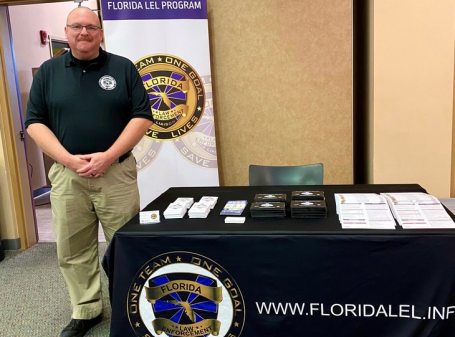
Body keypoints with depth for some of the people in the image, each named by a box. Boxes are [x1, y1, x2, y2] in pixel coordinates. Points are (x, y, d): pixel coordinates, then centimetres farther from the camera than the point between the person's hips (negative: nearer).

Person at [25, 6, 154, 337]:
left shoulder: (123, 68, 3)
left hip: (117, 172, -1)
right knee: (73, 251, 9)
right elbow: (35, 122, 4)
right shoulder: (48, 71, 8)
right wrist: (68, 159, -11)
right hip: (67, 175, 2)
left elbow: (142, 116, -3)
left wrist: (108, 156, -13)